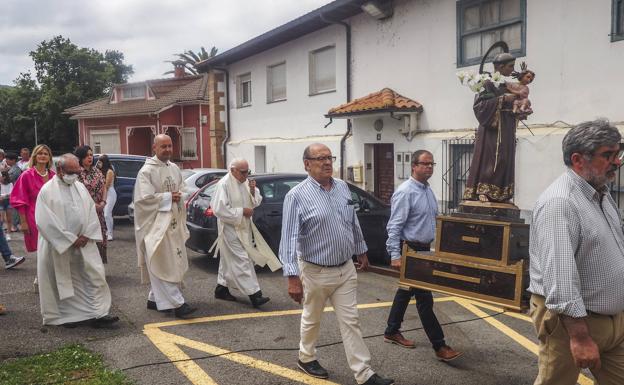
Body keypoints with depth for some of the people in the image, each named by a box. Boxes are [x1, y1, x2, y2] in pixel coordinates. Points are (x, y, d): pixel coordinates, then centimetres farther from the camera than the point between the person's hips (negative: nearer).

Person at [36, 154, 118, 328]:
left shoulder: (80, 187, 7)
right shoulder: (47, 190, -9)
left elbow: (91, 212, 8)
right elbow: (46, 221, -15)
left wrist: (87, 236, -6)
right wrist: (70, 240, -15)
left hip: (84, 244, 5)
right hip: (59, 246, -4)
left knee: (95, 277, 0)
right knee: (64, 282, 7)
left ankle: (98, 314, 4)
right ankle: (68, 316, 22)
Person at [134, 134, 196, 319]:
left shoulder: (174, 169, 11)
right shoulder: (147, 171, -10)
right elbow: (144, 198, -18)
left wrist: (178, 197, 1)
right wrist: (168, 197, -13)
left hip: (173, 223, 8)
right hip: (155, 224, -8)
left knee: (173, 263, 10)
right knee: (163, 265, -8)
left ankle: (154, 299, 23)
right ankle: (177, 304, -10)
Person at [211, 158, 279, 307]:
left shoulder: (245, 182, 7)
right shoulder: (224, 184, -16)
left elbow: (256, 202, 12)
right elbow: (219, 209, -21)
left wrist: (253, 191, -9)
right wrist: (242, 211, -19)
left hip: (243, 227, 8)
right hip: (231, 229, -8)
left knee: (229, 260, 18)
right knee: (242, 260, -9)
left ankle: (221, 289, 31)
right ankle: (254, 294, -9)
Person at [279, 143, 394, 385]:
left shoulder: (343, 188, 3)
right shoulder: (297, 195, -16)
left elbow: (354, 223, 15)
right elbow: (289, 238, -20)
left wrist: (361, 251, 20)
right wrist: (293, 277, -24)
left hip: (346, 270, 5)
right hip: (316, 272, -5)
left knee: (350, 322, 7)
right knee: (311, 319, 16)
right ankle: (306, 358, 39)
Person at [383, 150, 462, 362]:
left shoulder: (428, 190, 11)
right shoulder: (405, 192, -17)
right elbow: (394, 227, -21)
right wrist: (395, 255, -26)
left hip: (424, 249, 9)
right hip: (411, 251, -9)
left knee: (406, 291, 18)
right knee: (424, 297, -5)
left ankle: (392, 332, 31)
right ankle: (439, 346, -1)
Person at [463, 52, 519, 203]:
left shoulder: (507, 84, 16)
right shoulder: (488, 83, -7)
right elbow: (479, 105, -17)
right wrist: (503, 99, -19)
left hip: (507, 130, 8)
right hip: (492, 129, -8)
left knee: (505, 162, 6)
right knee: (490, 162, -10)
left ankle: (500, 196, 10)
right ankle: (483, 194, -6)